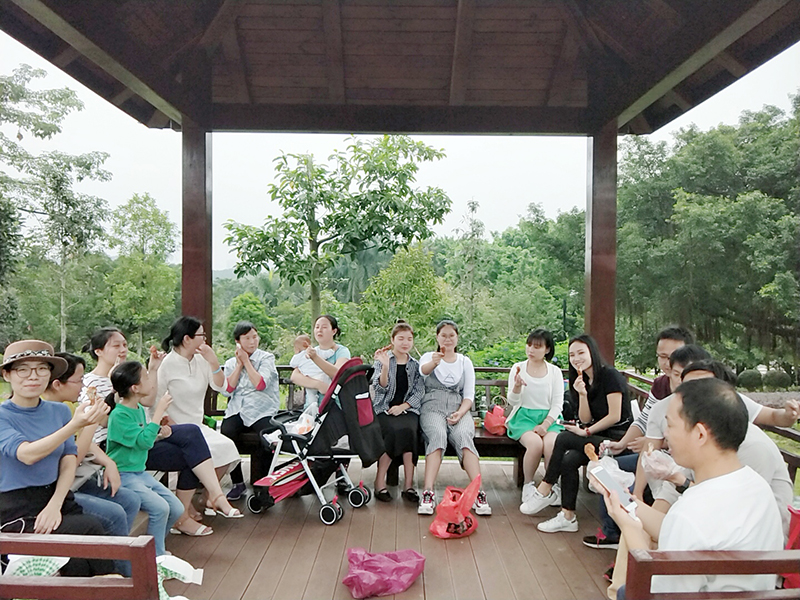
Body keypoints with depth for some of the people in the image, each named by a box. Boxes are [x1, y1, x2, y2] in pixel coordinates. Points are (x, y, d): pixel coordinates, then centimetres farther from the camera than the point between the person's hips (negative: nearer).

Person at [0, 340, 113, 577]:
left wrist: (55, 504, -14)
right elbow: (27, 454, -24)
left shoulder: (60, 411, 7)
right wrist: (75, 425, -36)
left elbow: (69, 463, 2)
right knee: (91, 529, -21)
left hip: (57, 497, 4)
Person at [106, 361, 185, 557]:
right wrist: (158, 412, -22)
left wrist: (158, 432, 2)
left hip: (141, 472, 9)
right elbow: (143, 441, -26)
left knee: (177, 509, 2)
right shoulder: (119, 415, -19)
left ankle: (153, 545, 23)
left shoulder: (140, 409, 8)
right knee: (160, 507, -24)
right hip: (123, 476, -9)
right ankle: (156, 555, -5)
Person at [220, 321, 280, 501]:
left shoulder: (266, 358, 8)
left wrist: (246, 361, -2)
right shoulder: (231, 363, 18)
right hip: (237, 410, 3)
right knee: (227, 432, -28)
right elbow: (227, 390, 3)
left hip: (262, 410, -2)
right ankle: (237, 483, -9)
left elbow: (261, 385, -8)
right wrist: (239, 364, 2)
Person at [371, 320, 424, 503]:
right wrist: (385, 366, -22)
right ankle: (380, 482, -21)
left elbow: (419, 392, 7)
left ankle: (408, 485, -25)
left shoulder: (416, 365, 15)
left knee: (408, 430, -31)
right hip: (384, 409, -2)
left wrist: (402, 406, -9)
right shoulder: (382, 360, 8)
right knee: (394, 431, -33)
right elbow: (381, 387, -6)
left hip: (407, 409, 2)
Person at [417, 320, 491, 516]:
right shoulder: (428, 357, 12)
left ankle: (478, 493, -37)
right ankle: (428, 493, -38)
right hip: (432, 406, -1)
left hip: (458, 408, 2)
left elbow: (469, 395, 11)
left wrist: (460, 413, -10)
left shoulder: (465, 362, 18)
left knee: (463, 435, -31)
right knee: (438, 435, -34)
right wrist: (434, 362, -39)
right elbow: (423, 370, -15)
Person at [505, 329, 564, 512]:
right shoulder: (518, 368, 5)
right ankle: (528, 485, -7)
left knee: (551, 444, -32)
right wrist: (517, 386, -20)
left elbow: (558, 404, 3)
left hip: (549, 418, 1)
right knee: (535, 443, -31)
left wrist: (545, 424, -12)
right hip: (524, 416, -1)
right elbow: (513, 401, 2)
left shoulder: (555, 372, 7)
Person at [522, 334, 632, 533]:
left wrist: (586, 432, -14)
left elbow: (614, 416, -15)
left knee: (564, 439, -22)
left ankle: (544, 492, -11)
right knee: (568, 461, -20)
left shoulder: (609, 375, -10)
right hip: (599, 437, 7)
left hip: (617, 438, -7)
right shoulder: (584, 381, 13)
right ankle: (568, 517, -14)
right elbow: (586, 419, 6)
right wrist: (582, 394, -9)